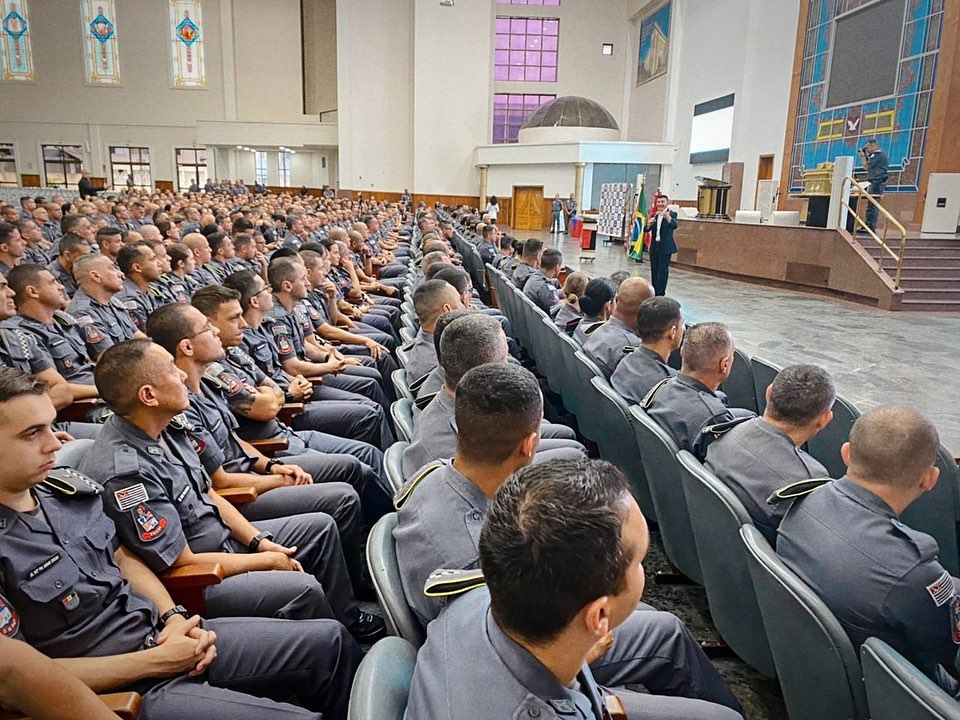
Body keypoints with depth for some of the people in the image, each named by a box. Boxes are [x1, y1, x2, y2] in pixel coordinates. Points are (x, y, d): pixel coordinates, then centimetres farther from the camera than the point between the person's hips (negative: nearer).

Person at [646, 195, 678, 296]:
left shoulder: (672, 214, -5)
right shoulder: (654, 215, 11)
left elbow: (674, 226, -24)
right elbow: (646, 230, 5)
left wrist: (668, 218, -45)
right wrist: (648, 224, -19)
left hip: (665, 247, -5)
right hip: (654, 247, 5)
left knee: (663, 270, -6)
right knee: (654, 270, 9)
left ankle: (660, 293, -4)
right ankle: (654, 292, 17)